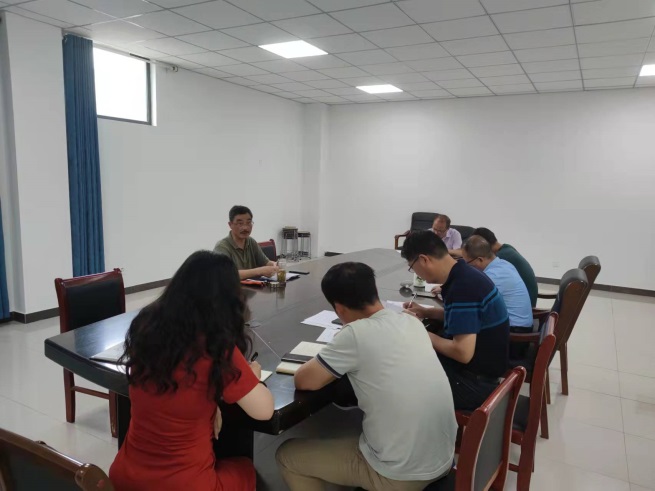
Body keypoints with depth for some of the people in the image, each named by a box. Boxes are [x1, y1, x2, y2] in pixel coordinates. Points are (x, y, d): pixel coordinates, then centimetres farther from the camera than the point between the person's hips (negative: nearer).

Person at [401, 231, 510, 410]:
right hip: (479, 366, 9)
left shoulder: (463, 287, -28)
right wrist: (426, 312, 9)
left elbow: (463, 353, -30)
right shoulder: (463, 275, 1)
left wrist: (425, 336, -15)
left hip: (475, 379, -9)